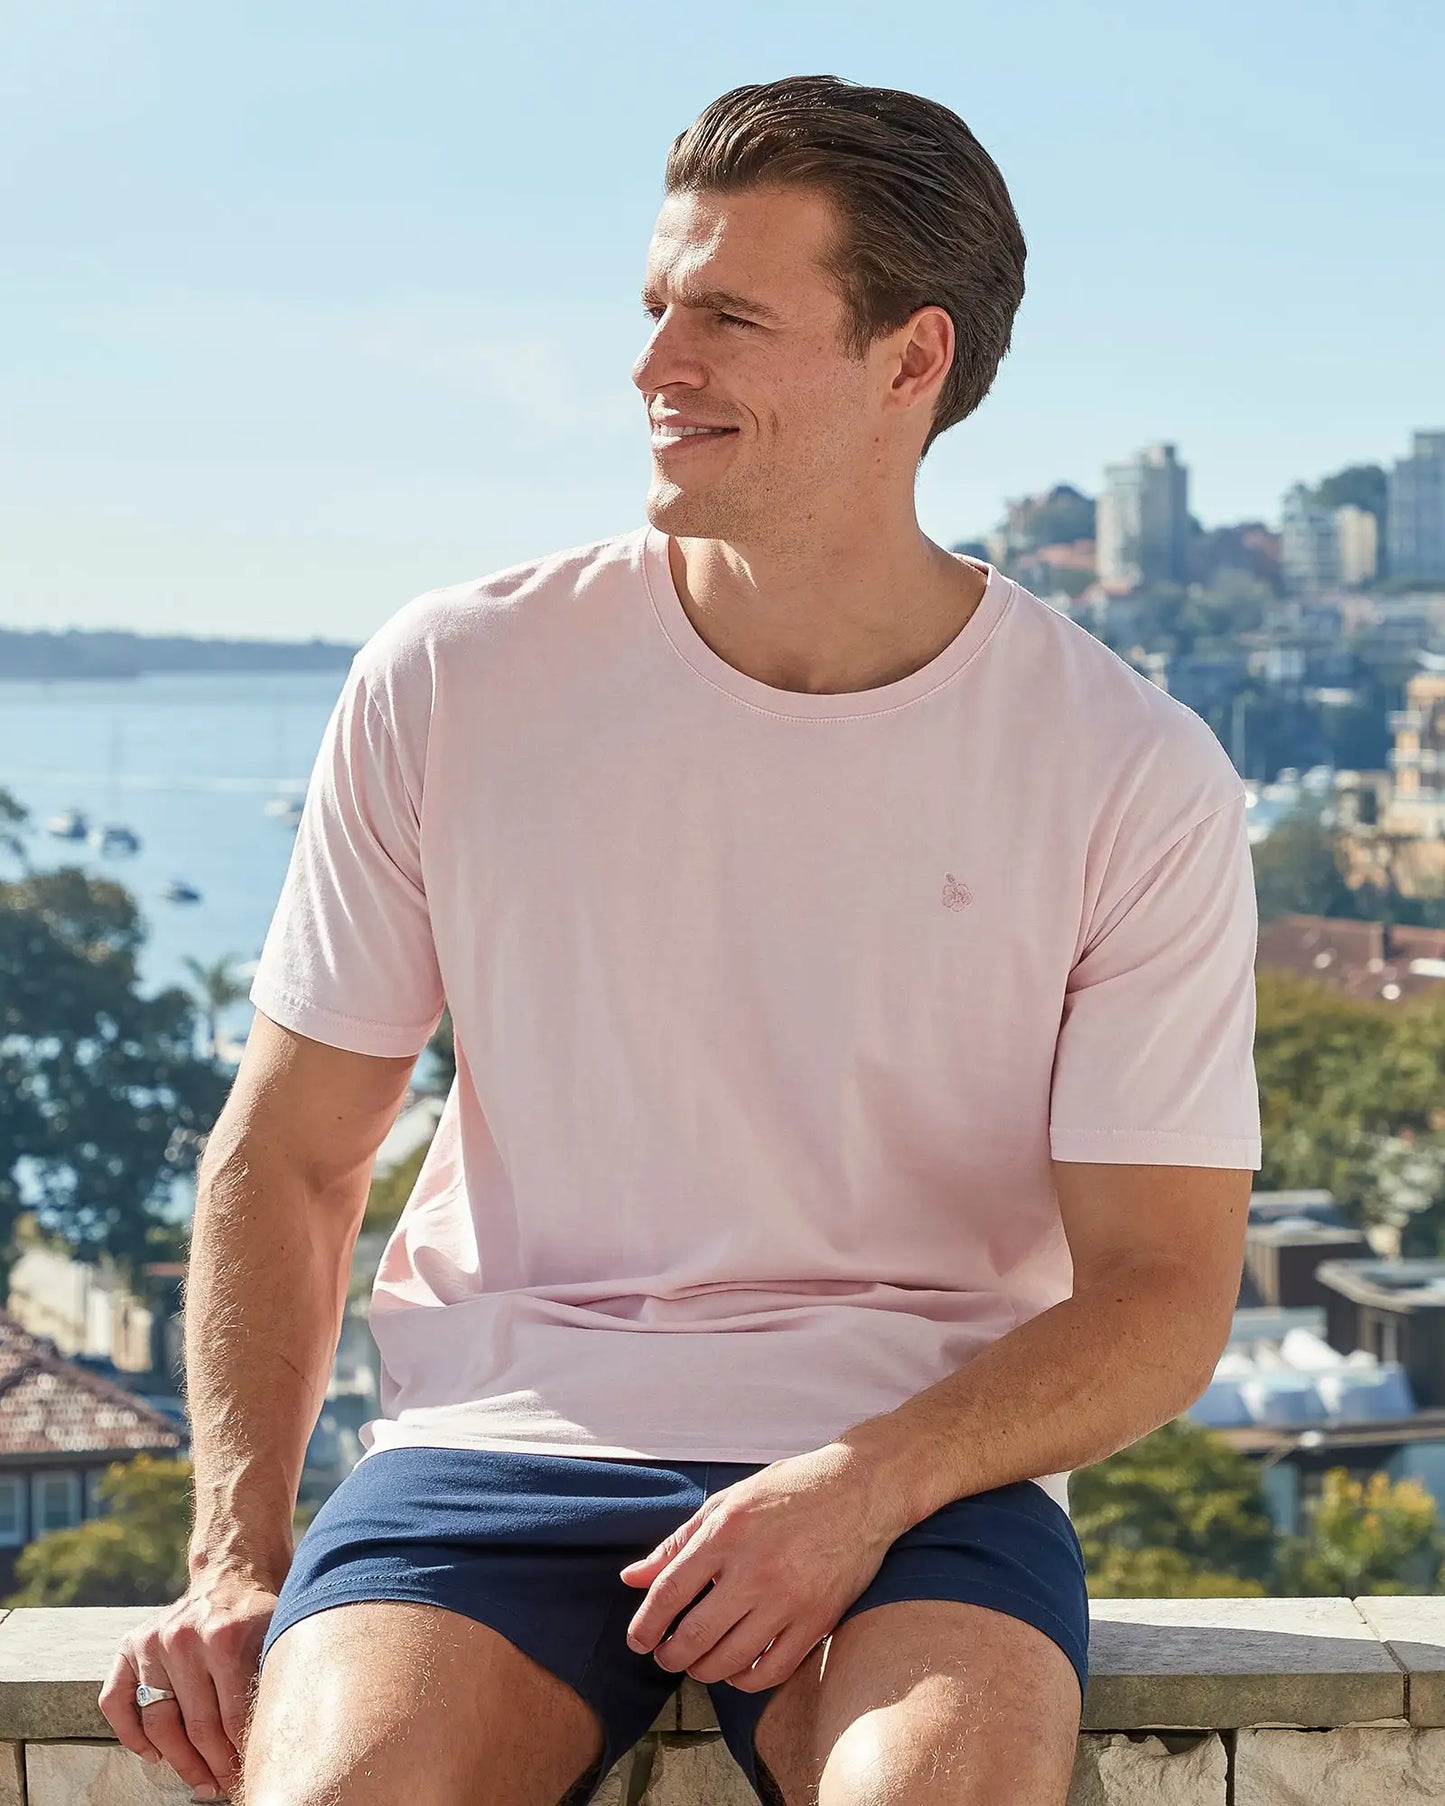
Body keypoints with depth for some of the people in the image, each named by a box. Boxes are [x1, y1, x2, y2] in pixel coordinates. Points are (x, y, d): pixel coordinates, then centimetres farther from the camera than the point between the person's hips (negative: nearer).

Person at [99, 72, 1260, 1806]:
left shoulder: (1135, 781, -2)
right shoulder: (453, 681, 1)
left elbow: (1161, 1287, 0)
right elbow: (285, 1158, 8)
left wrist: (869, 1481, -19)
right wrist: (235, 1563, -4)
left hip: (919, 1454, -1)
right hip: (500, 1439, 1)